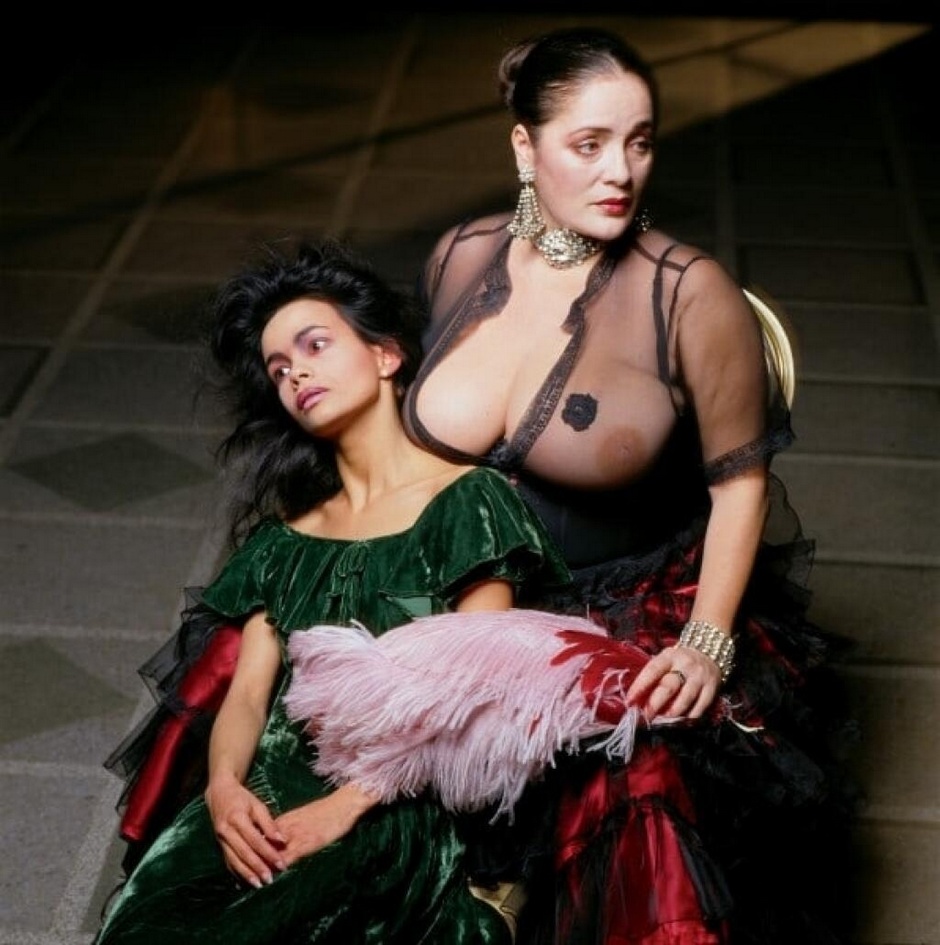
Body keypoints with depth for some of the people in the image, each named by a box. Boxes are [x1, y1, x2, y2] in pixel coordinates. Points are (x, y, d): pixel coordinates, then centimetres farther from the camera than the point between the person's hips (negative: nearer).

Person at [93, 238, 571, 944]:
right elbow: (248, 691, 12)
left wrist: (344, 807, -16)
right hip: (272, 797, 5)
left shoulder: (467, 502, 4)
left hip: (397, 811, -5)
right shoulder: (288, 534, 20)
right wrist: (224, 785, -11)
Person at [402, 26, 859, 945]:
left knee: (648, 870, -18)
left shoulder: (693, 298, -16)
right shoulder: (457, 258, -2)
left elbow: (739, 481, -8)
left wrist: (707, 642, -14)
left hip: (644, 625, -4)